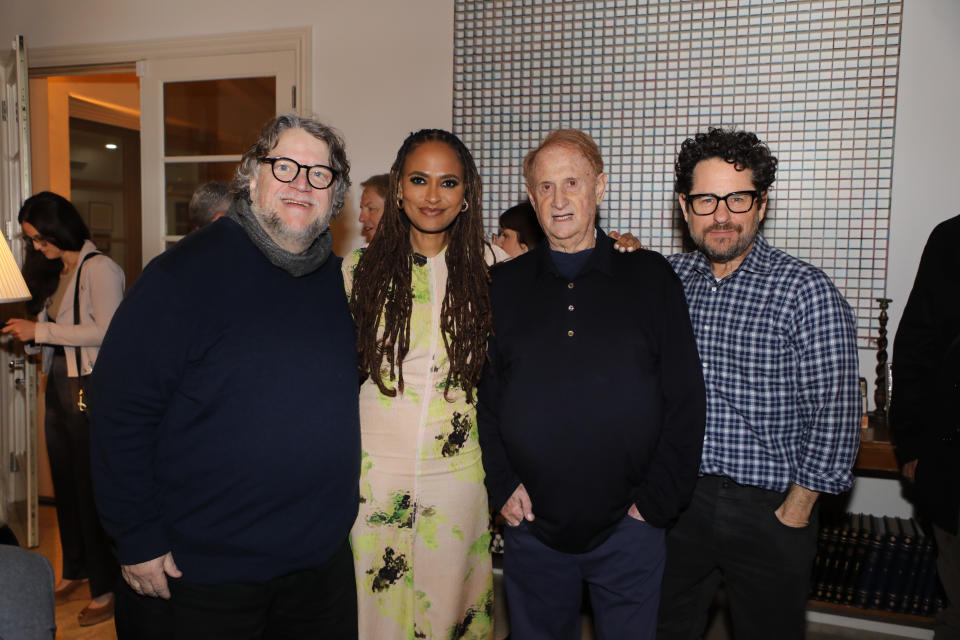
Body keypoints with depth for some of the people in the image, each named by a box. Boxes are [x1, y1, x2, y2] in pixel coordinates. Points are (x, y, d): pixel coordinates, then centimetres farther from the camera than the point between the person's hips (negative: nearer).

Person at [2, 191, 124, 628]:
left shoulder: (99, 269, -11)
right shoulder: (54, 272, 15)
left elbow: (106, 332, -20)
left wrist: (40, 331, -16)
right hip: (57, 388, 8)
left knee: (93, 488, -2)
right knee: (65, 485, 15)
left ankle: (106, 588, 9)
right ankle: (74, 570, 32)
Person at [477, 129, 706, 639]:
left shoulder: (651, 278, -1)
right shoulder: (504, 286, 4)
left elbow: (685, 400, -2)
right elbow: (482, 395, 6)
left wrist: (657, 501, -5)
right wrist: (502, 485, -2)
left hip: (628, 524, -1)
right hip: (530, 522, 2)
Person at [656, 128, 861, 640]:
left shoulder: (807, 292, -11)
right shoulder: (667, 278, 0)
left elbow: (833, 415, -11)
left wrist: (795, 512, -9)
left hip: (768, 511, -3)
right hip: (677, 499, 3)